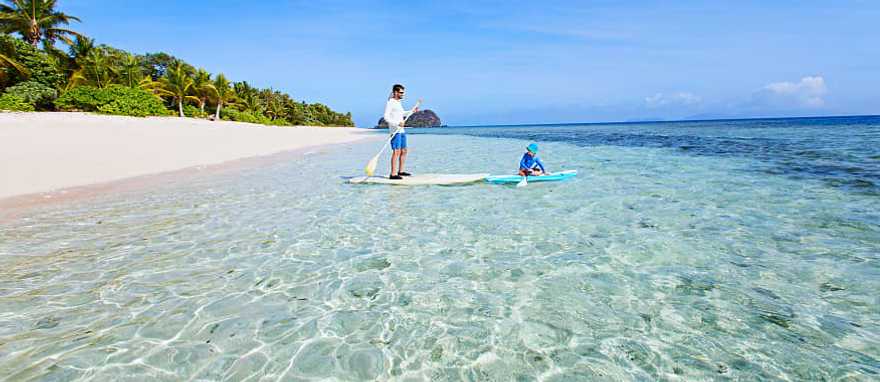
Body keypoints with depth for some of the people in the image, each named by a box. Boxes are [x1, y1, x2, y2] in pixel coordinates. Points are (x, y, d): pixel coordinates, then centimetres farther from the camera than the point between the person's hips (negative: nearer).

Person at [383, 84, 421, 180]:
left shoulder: (398, 102, 18)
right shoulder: (390, 102, -9)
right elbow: (386, 117, -17)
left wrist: (412, 111, 24)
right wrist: (397, 123, -26)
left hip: (401, 130, 9)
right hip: (395, 131, -9)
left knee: (404, 151, 13)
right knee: (396, 152, -13)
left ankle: (401, 171, 23)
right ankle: (393, 174, -12)